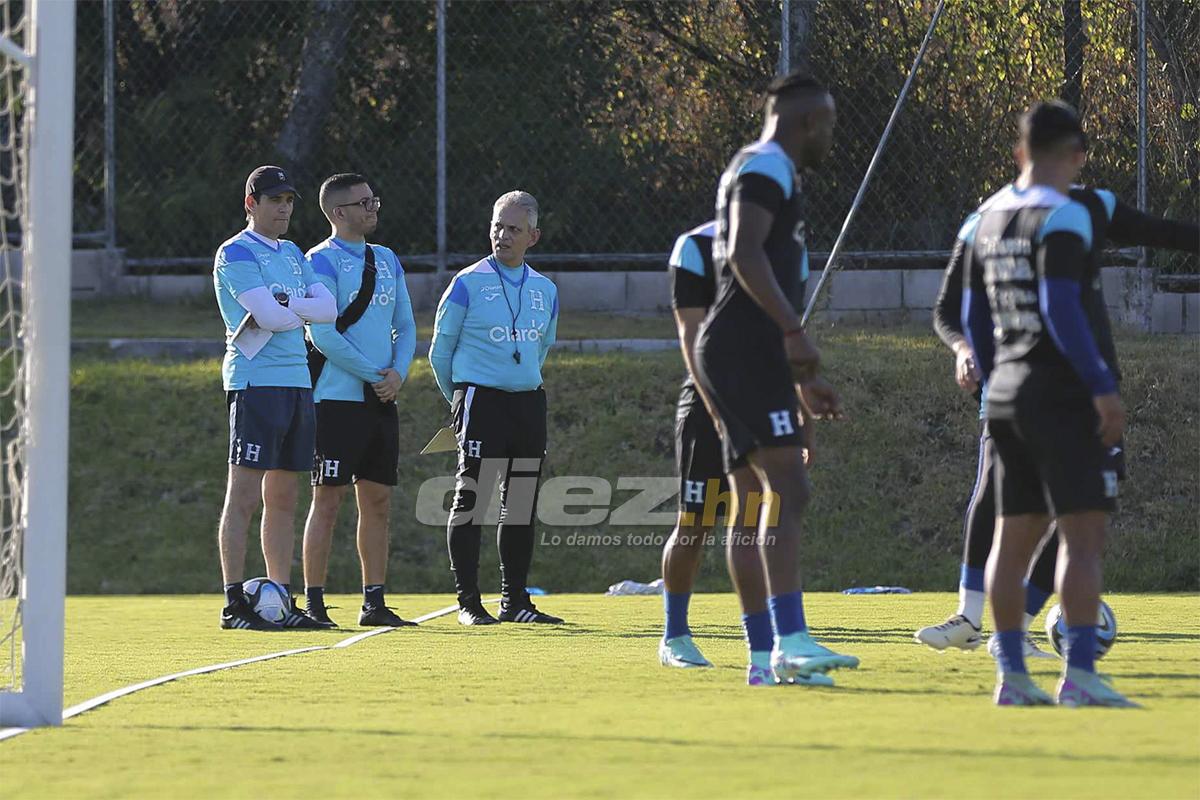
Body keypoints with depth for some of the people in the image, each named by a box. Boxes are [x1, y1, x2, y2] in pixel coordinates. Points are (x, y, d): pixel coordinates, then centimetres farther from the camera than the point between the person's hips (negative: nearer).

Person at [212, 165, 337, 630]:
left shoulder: (293, 255, 19)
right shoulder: (235, 255, -6)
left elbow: (328, 308, 6)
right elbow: (270, 316, -18)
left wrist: (284, 305, -10)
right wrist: (305, 311, 1)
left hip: (297, 382, 8)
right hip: (254, 380, -8)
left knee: (283, 498, 9)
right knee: (243, 496, -9)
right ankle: (234, 604, -10)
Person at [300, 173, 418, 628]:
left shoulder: (387, 261, 15)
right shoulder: (323, 261, -8)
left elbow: (405, 326, 16)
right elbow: (323, 334, -15)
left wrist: (398, 373, -2)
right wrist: (373, 374, -13)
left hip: (382, 401, 7)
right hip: (338, 398, -7)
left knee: (378, 501, 7)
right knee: (327, 499, -6)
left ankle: (374, 603, 11)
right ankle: (314, 603, -4)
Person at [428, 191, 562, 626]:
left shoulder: (545, 290, 11)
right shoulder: (468, 284, -3)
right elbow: (440, 351, 4)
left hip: (529, 402, 5)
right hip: (480, 400, -5)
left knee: (522, 506, 7)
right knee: (471, 501, -7)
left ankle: (514, 600, 14)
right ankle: (468, 602, -4)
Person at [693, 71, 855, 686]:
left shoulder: (766, 173, 27)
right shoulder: (766, 167, -6)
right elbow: (744, 252, -22)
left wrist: (803, 381, 32)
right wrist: (793, 331, -27)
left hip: (744, 354, 11)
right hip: (743, 351, -11)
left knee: (753, 499, 9)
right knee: (787, 488, -19)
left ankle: (765, 656, 9)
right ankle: (790, 641, -29)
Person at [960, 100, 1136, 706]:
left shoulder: (984, 219, 13)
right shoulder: (1062, 218, -12)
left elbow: (974, 319, 18)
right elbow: (1061, 310, -19)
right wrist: (1103, 386, -17)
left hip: (1007, 391, 8)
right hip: (1062, 395, -8)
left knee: (1015, 538, 9)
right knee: (1084, 534, -9)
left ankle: (1011, 675, 8)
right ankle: (1079, 673, -15)